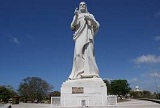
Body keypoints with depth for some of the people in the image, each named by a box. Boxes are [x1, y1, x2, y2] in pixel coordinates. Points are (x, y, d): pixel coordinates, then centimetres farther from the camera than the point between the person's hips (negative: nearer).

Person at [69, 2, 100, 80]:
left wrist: (90, 19, -7)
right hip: (79, 37, 0)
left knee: (89, 53, -15)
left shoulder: (90, 15, 23)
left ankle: (91, 73, -21)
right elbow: (72, 26, 7)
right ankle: (78, 73, -22)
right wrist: (76, 16, -8)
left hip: (88, 37, 0)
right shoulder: (76, 16, 23)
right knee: (78, 53, -16)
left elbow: (97, 25, 11)